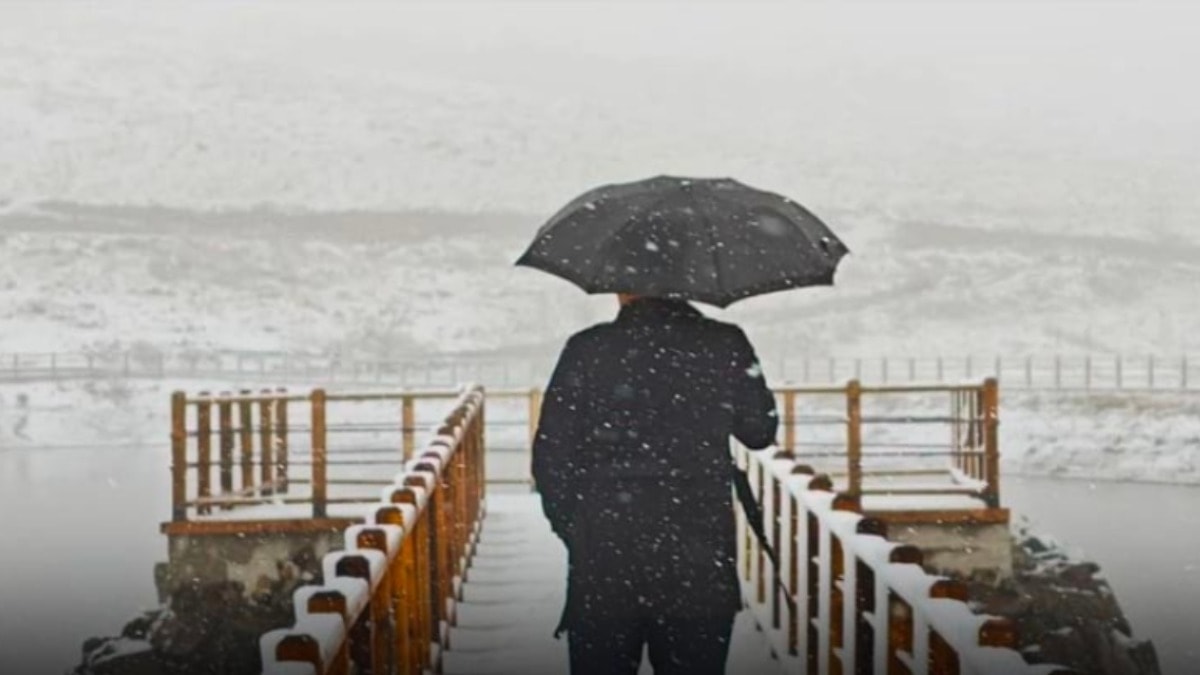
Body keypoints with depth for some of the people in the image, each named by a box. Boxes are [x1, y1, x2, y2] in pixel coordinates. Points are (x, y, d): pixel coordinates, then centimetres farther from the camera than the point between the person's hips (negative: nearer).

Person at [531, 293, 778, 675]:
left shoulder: (588, 350, -4)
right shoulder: (725, 346, -1)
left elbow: (550, 455, -2)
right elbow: (760, 432, 10)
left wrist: (568, 525, 11)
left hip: (602, 559, 0)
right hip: (699, 561, 1)